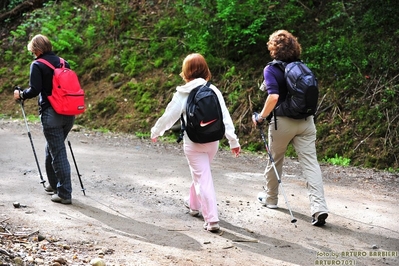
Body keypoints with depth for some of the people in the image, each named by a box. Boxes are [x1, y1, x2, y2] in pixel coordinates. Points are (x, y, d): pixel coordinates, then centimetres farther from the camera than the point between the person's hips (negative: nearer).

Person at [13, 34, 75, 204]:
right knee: (51, 149, 23)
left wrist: (21, 95, 4)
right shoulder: (63, 63, 11)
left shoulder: (38, 65, -7)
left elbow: (35, 90, -14)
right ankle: (54, 185, 31)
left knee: (58, 154, -3)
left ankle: (64, 194, -2)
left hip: (51, 115, -7)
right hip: (68, 114, 7)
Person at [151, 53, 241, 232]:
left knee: (203, 179, -2)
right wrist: (233, 140, -1)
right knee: (200, 173, 26)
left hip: (193, 143, -4)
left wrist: (155, 132, 12)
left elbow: (169, 115, -4)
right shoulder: (213, 90, -1)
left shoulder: (183, 94, -9)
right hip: (213, 141, 4)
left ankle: (212, 220, -9)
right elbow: (225, 115, -4)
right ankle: (194, 204, 45)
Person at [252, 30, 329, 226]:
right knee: (310, 163, -3)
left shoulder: (271, 70, -9)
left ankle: (270, 199, 37)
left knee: (275, 161, 18)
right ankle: (319, 208, -15)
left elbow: (273, 97, -21)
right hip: (306, 121, 4)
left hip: (283, 122, -4)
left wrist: (261, 117, -11)